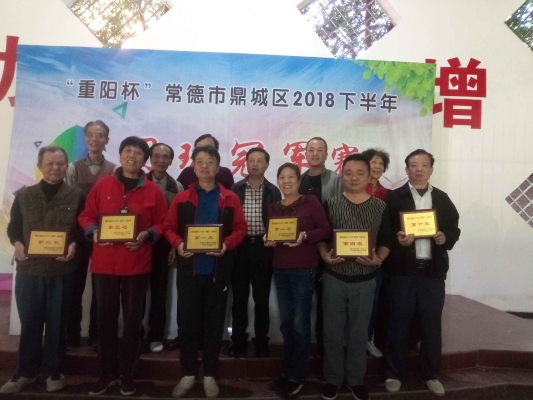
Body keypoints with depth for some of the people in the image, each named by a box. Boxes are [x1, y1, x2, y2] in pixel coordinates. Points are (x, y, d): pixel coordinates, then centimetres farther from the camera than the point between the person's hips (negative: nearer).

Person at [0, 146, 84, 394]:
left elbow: (84, 230, 1)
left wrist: (74, 245, -17)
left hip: (62, 270, -2)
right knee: (29, 323, 10)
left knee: (57, 323, 9)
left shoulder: (76, 196, 2)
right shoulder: (23, 195, 8)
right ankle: (26, 372, 28)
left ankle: (54, 372, 24)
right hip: (29, 269, 2)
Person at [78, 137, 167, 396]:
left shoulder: (153, 191, 1)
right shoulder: (102, 185, 5)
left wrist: (147, 235, -15)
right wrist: (93, 231, -10)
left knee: (133, 319, 7)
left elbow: (162, 223, 3)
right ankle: (106, 374, 25)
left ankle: (127, 374, 23)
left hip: (137, 264, -1)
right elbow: (86, 216, 9)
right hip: (104, 262, 1)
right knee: (105, 317, 9)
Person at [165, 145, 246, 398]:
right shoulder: (182, 198, 5)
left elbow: (240, 229, 1)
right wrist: (178, 244, -14)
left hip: (218, 270, 0)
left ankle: (210, 375, 25)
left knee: (214, 323, 9)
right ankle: (188, 374, 25)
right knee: (188, 321, 8)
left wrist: (226, 245, -17)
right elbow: (169, 227, 5)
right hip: (188, 269, 1)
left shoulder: (230, 199, 3)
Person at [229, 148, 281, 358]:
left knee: (262, 299, 8)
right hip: (239, 247, 0)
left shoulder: (273, 191, 4)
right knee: (239, 298, 8)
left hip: (263, 248, 0)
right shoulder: (235, 189, 4)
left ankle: (261, 342, 21)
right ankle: (238, 342, 21)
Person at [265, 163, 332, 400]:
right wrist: (268, 241, -7)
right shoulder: (273, 208, 11)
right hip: (280, 270, 5)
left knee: (300, 324, 1)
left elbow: (326, 230, -7)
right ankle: (287, 371, 28)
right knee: (286, 322, 12)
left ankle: (296, 377, 17)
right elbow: (270, 234, 15)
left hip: (304, 270, -4)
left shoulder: (311, 202, -2)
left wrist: (304, 236, -21)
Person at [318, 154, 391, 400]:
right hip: (334, 278, 0)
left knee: (359, 333, 14)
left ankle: (355, 379, 33)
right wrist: (325, 255, -16)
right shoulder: (330, 204, -1)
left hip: (365, 280, 1)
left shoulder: (380, 207, 1)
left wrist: (378, 259, -15)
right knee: (333, 332, 10)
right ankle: (332, 378, 30)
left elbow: (385, 242, 4)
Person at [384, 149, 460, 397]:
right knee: (399, 324, 7)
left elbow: (455, 229, 11)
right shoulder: (394, 198, 0)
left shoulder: (442, 199, 10)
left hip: (433, 271, 3)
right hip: (402, 270, -2)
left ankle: (430, 374, 31)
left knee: (431, 325, 12)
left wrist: (445, 238, -10)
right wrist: (397, 239, -23)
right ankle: (395, 374, 24)